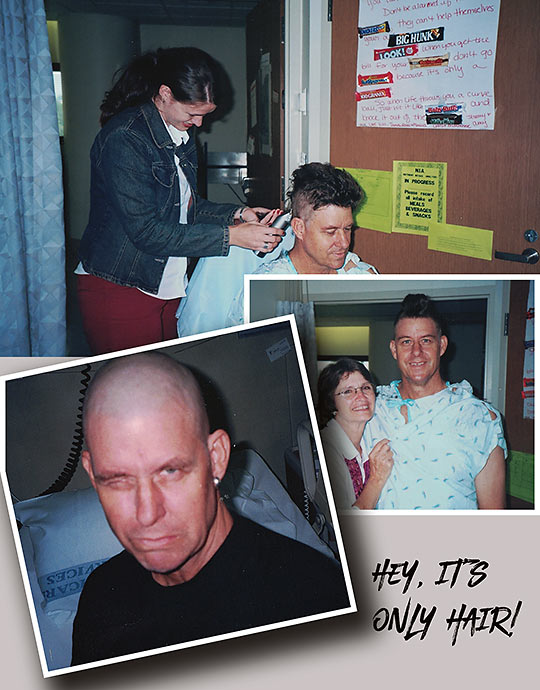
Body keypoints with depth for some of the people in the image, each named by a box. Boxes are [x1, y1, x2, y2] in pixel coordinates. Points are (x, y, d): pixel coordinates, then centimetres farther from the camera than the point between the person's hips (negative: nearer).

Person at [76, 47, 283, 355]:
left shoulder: (180, 135, 9)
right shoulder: (123, 138, -18)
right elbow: (146, 231, -23)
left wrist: (237, 214, 1)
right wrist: (230, 235, -22)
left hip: (168, 290, 8)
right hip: (118, 292, -7)